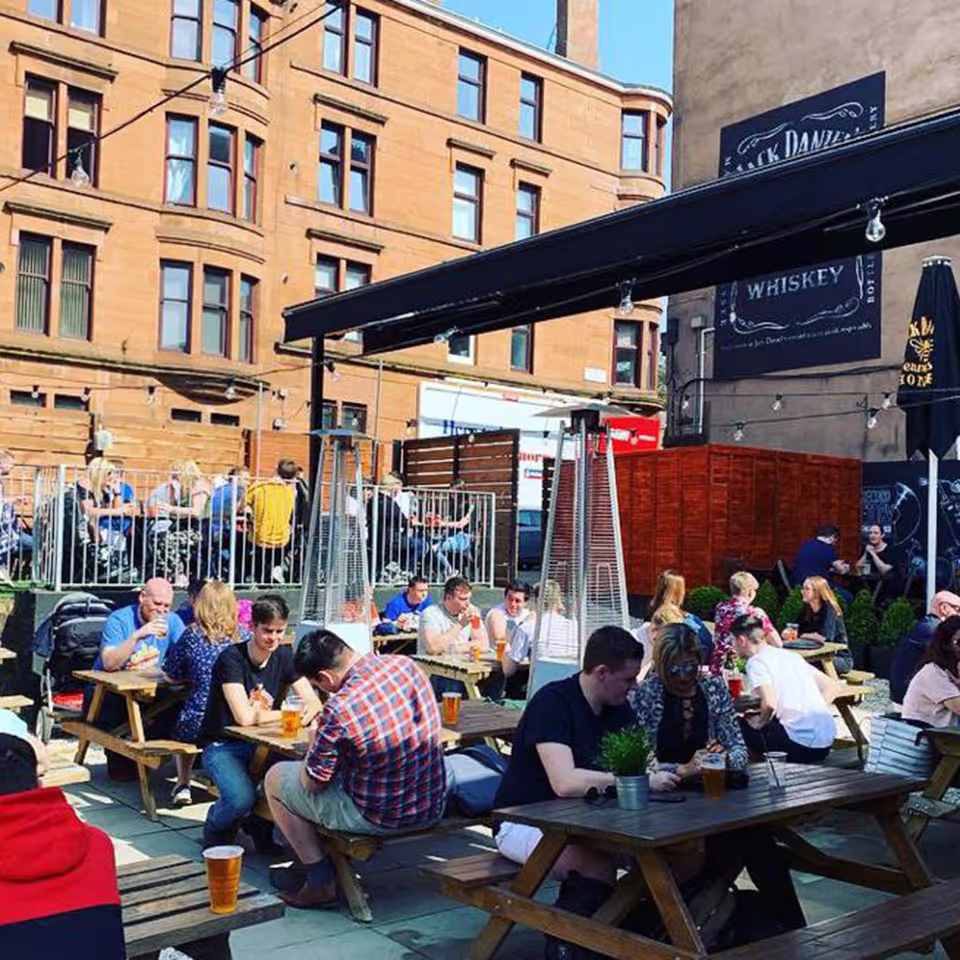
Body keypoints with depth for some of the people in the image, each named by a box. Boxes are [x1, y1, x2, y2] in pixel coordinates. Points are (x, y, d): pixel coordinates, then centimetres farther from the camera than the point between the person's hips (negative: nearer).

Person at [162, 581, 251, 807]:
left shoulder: (192, 635, -6)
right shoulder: (244, 635, -1)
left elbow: (172, 675, 4)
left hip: (198, 724, -2)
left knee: (181, 729, 31)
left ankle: (183, 784, 25)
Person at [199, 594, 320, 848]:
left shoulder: (284, 657, 2)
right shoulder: (232, 658, -16)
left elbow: (313, 703, -1)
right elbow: (245, 717, -25)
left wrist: (305, 715, -26)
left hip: (261, 744, 5)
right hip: (223, 745, -5)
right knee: (241, 799, -33)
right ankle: (215, 833, 4)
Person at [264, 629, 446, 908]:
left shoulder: (340, 709, -27)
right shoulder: (407, 665, -7)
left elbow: (313, 782, -13)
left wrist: (314, 749, 9)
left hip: (379, 819, -7)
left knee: (276, 778, 11)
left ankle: (322, 884, 15)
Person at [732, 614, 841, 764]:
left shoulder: (756, 662, -4)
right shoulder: (792, 656, 19)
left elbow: (769, 704, -19)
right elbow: (832, 687, 18)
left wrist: (759, 723, 0)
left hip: (800, 745, -7)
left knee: (742, 726, 9)